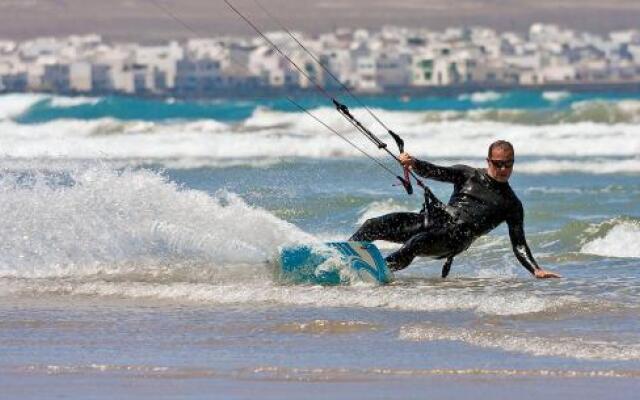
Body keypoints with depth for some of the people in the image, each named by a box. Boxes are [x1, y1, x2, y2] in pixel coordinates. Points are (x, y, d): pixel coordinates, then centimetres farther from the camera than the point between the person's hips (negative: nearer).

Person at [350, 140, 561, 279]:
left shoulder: (512, 205, 16)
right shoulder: (468, 175, 18)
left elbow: (518, 244, 14)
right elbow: (435, 172, 3)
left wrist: (536, 270, -2)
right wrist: (413, 163, -18)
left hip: (455, 239, -4)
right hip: (435, 218, 4)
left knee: (415, 244, -37)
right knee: (373, 226, -13)